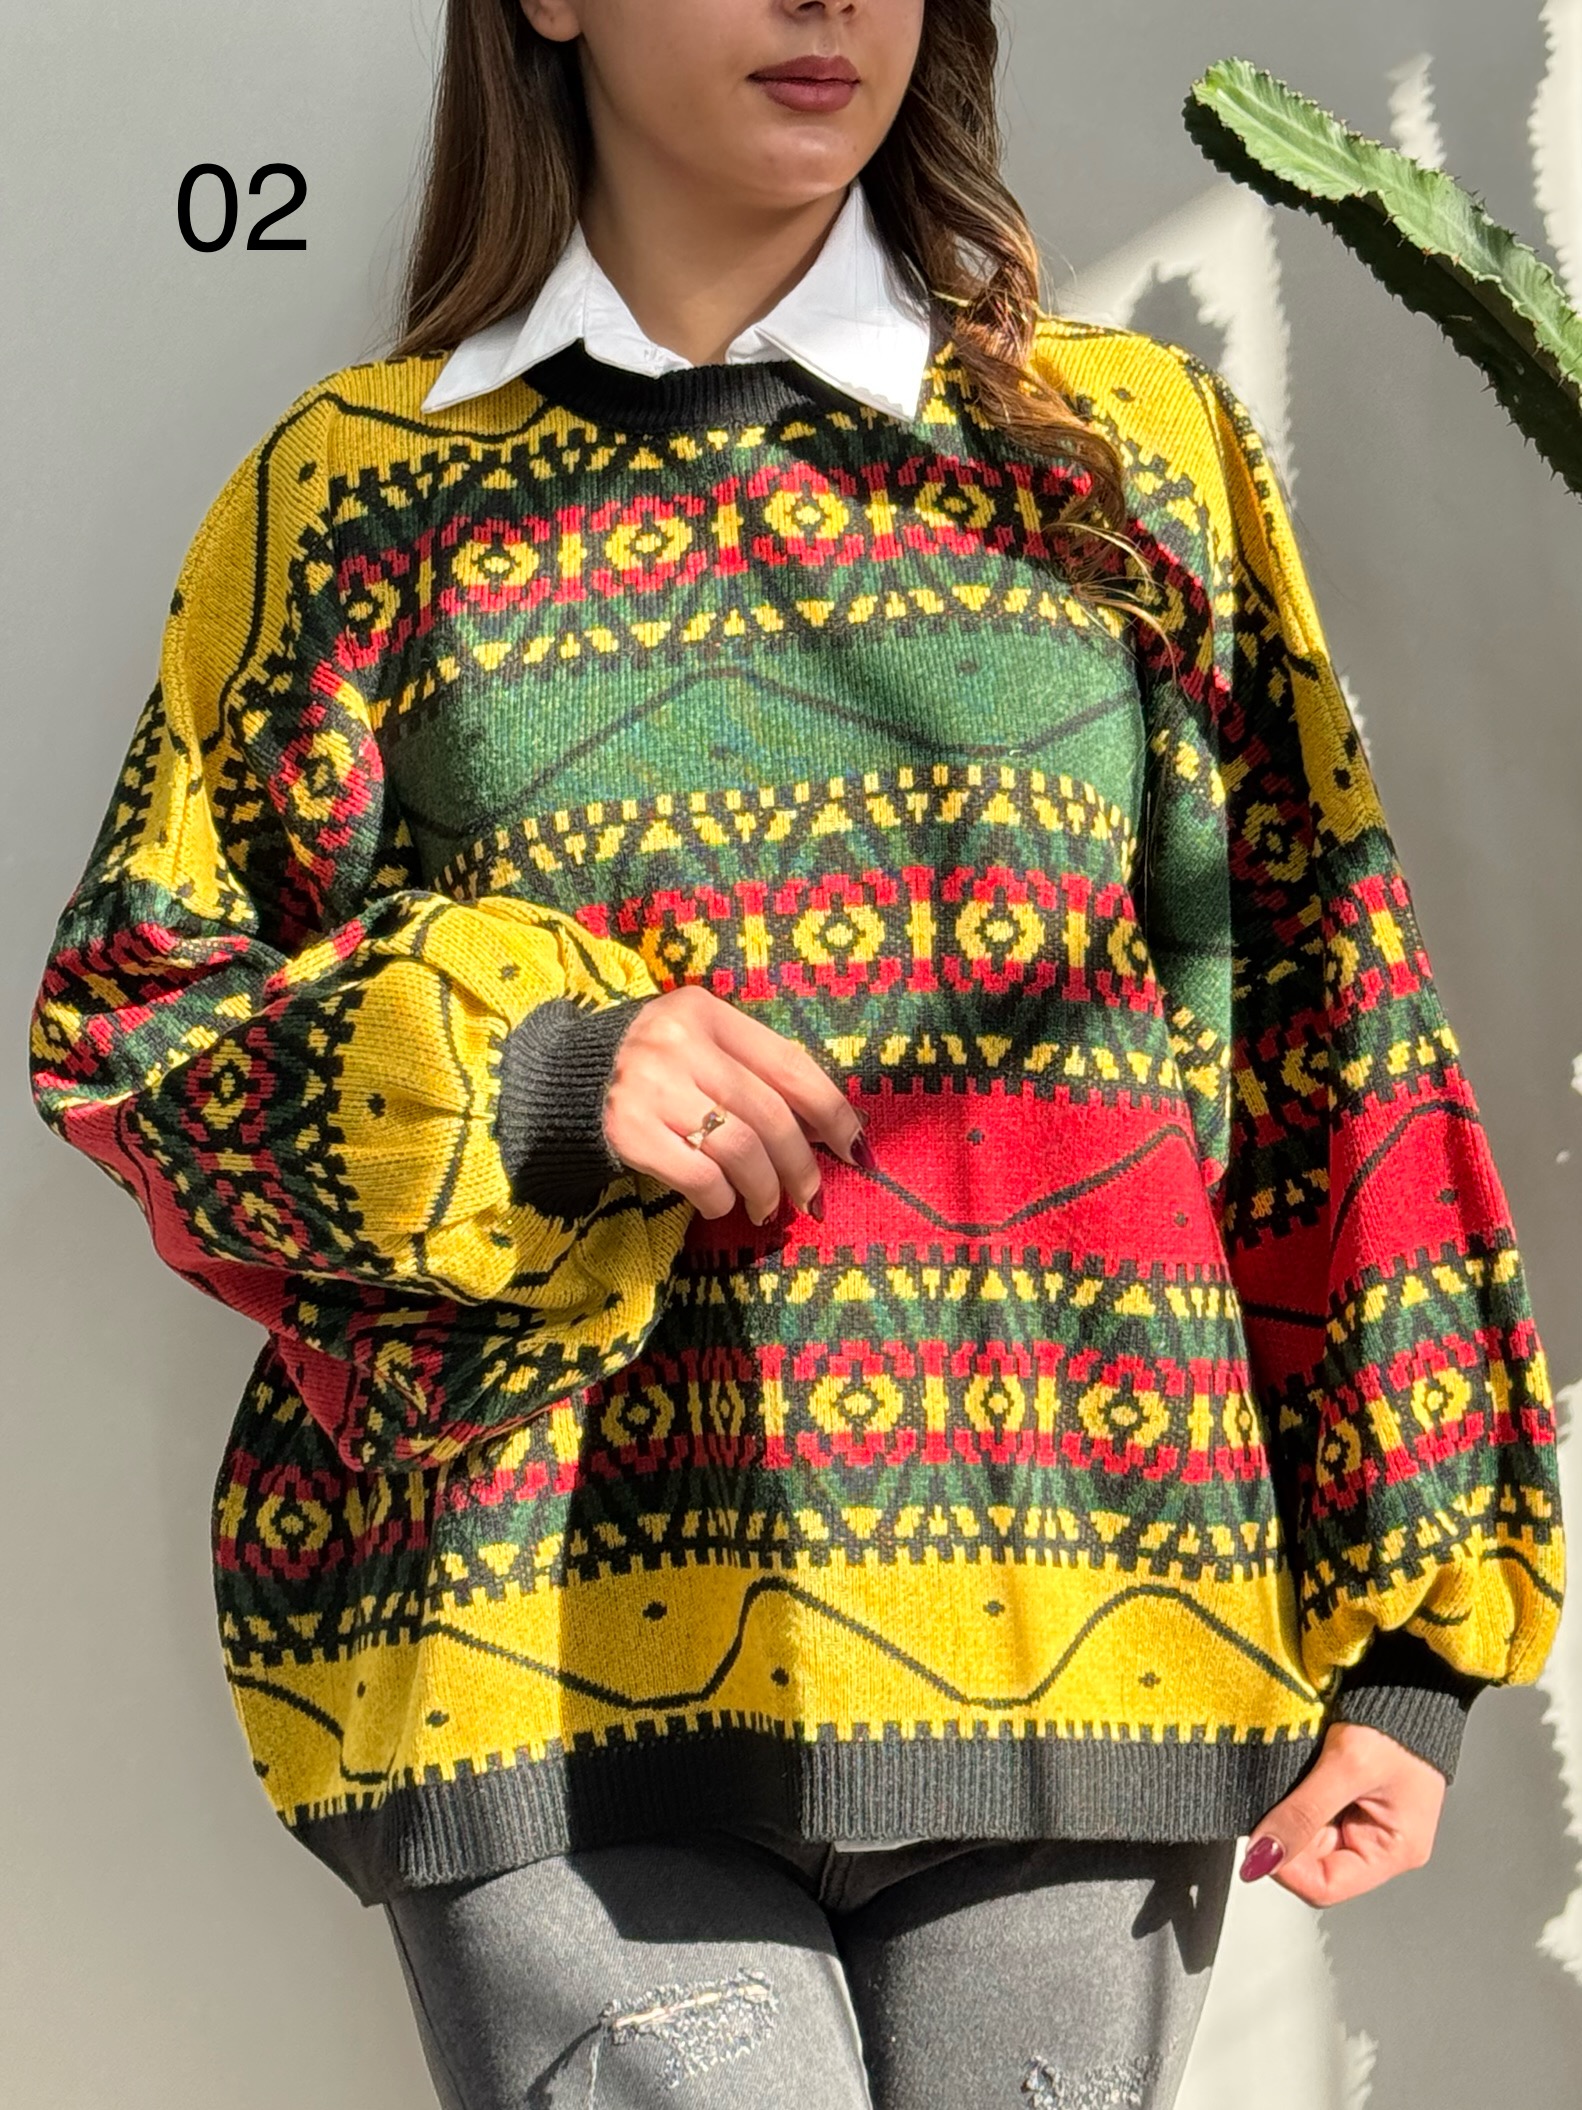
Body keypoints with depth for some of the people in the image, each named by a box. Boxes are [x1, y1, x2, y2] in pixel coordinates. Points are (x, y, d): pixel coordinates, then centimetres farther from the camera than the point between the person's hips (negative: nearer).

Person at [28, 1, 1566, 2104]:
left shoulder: (1134, 451, 12)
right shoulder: (361, 490, 9)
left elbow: (1331, 1051, 10)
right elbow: (127, 1021, 9)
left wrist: (1407, 1634, 4)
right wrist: (505, 1064, -11)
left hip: (1064, 1646, 2)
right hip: (559, 1663, -1)